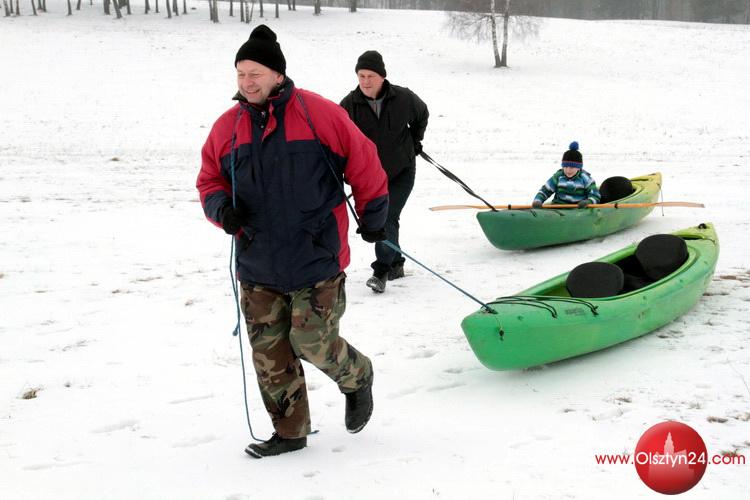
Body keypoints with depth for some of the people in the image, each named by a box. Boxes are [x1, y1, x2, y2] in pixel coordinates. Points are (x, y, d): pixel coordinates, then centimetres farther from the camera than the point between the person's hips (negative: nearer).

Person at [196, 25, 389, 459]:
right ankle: (290, 431, 24)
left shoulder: (320, 114, -8)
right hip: (258, 265, 5)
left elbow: (364, 163, 2)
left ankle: (357, 377, 29)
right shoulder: (227, 127, 5)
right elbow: (210, 181, 15)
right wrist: (222, 208, -7)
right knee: (269, 352, 7)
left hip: (316, 260, -4)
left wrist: (373, 216, 10)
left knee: (312, 343, -5)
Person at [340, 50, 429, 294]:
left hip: (401, 171, -2)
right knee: (381, 220, 11)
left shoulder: (403, 98, -9)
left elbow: (422, 114, 13)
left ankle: (382, 271, -13)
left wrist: (415, 141, 11)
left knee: (387, 218, -14)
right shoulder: (349, 105, -9)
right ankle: (395, 264, 30)